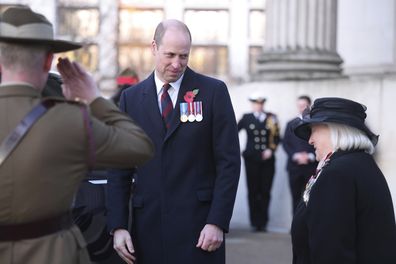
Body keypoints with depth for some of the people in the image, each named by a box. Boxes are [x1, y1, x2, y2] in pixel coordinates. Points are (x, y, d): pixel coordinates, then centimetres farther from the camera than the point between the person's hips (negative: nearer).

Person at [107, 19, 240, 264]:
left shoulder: (214, 91, 0)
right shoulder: (131, 98, 8)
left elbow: (229, 161, -3)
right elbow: (120, 166, 7)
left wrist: (217, 222, -10)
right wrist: (118, 226, 0)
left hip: (198, 223, -2)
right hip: (147, 224, 2)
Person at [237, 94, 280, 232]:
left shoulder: (271, 118, 9)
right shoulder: (247, 118, 8)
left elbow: (277, 138, 7)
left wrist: (271, 149, -6)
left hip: (267, 159, 1)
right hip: (252, 159, -1)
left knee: (265, 191, -1)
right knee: (253, 191, -1)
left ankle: (263, 222, 7)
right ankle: (255, 222, 5)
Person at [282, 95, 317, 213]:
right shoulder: (291, 124, 15)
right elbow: (285, 143, 9)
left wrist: (310, 156, -12)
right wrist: (295, 155, -7)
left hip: (311, 167, -3)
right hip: (294, 166, 3)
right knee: (296, 198, 3)